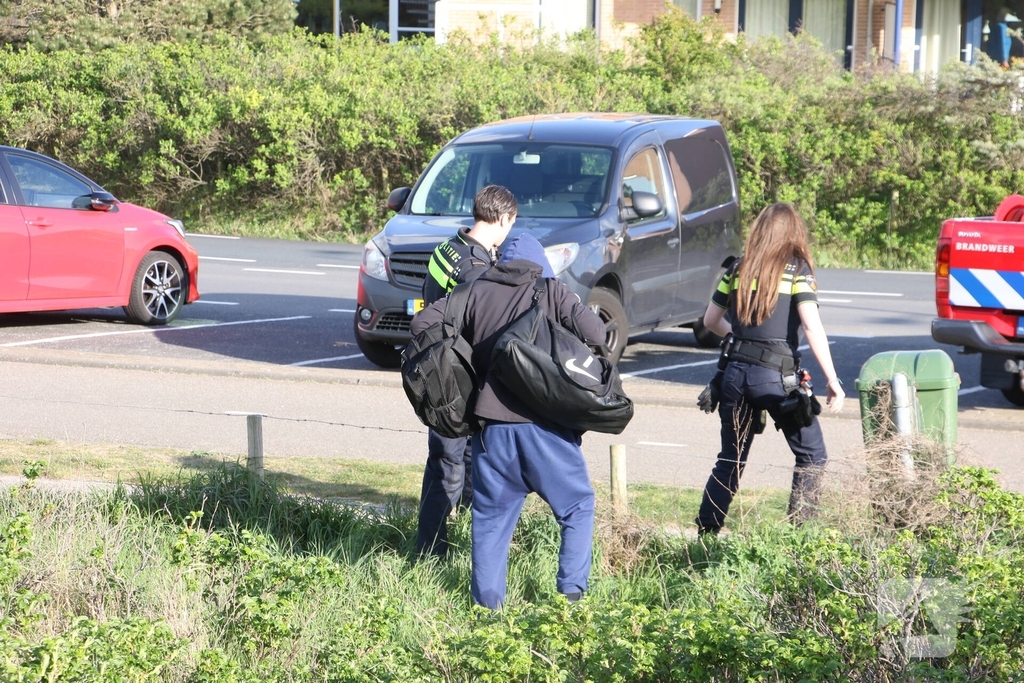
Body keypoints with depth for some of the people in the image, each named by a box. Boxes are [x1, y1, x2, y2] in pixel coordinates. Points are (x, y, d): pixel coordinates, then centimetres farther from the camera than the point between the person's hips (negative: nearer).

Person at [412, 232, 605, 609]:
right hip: (545, 425, -2)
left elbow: (422, 323, 4)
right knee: (577, 507, 13)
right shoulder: (552, 292, 4)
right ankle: (571, 592, 5)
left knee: (490, 515, 12)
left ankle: (487, 603, 11)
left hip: (491, 424, 2)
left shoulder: (476, 292, 10)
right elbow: (593, 333, -9)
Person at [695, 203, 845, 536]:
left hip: (735, 371, 5)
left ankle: (705, 536, 14)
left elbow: (711, 320, 16)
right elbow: (812, 326, -13)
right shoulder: (797, 268, -3)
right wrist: (832, 380, -13)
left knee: (730, 459, 16)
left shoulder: (738, 268, 10)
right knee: (811, 457, 8)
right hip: (775, 377, -5)